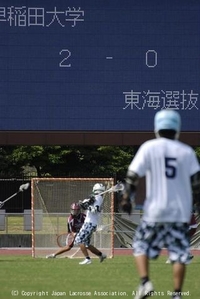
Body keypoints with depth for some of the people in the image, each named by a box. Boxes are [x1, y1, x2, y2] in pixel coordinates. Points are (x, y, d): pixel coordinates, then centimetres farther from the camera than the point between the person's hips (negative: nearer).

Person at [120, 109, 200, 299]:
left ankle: (145, 282, -4)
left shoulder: (149, 148, -3)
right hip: (181, 212, 2)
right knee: (179, 254, 7)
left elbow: (133, 175, -7)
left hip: (155, 211, -1)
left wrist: (126, 198, 2)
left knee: (141, 246, 14)